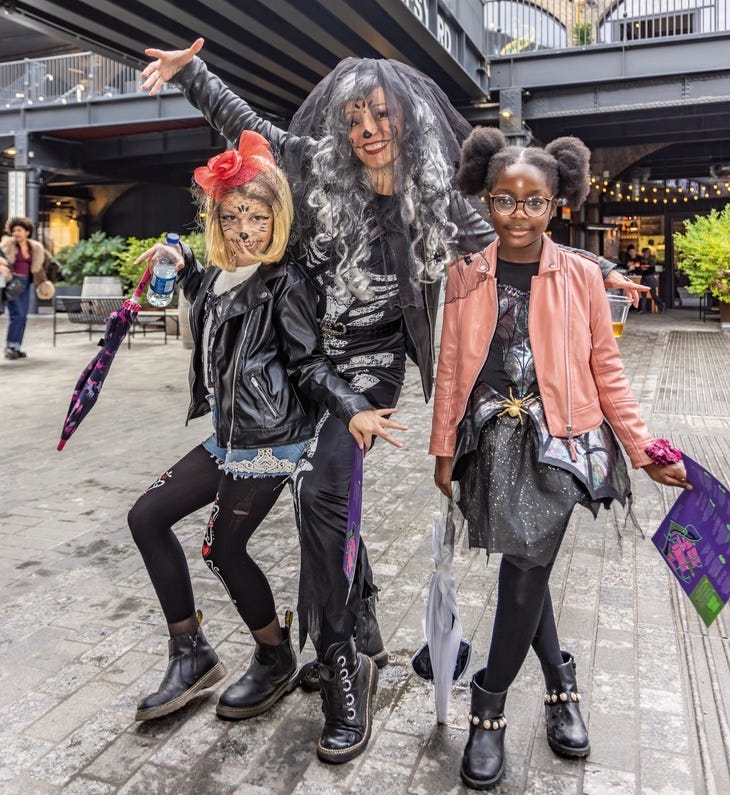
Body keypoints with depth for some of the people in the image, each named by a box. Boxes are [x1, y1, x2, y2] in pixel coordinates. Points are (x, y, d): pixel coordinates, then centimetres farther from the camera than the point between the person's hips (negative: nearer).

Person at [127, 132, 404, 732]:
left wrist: (353, 410, -28)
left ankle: (277, 662, 27)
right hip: (230, 436, 9)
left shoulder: (285, 283, -14)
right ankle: (192, 656, 21)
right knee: (148, 517, 10)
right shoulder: (217, 275, 8)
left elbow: (309, 363, -14)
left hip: (270, 440, -9)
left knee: (225, 547, -1)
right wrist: (182, 269, 18)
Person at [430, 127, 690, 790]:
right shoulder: (466, 277, 4)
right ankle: (560, 684, 32)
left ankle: (489, 710, 14)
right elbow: (451, 368, 7)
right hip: (490, 439, 2)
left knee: (527, 568, -6)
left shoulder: (580, 276, 0)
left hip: (557, 439, -2)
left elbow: (606, 369, 4)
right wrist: (444, 450, 7)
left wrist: (645, 448, 1)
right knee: (525, 569, 10)